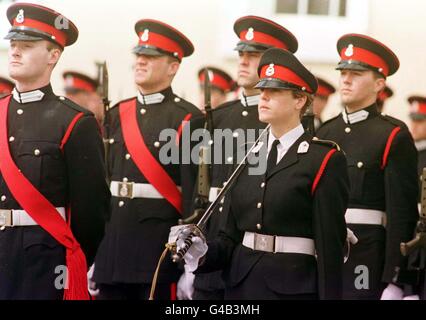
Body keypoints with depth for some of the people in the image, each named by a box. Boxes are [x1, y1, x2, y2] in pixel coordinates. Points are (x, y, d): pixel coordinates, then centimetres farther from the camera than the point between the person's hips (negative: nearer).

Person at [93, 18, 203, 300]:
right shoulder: (118, 115, 13)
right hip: (113, 243, 6)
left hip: (160, 246, -6)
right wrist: (92, 255, 11)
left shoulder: (187, 118, -5)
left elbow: (194, 192, -10)